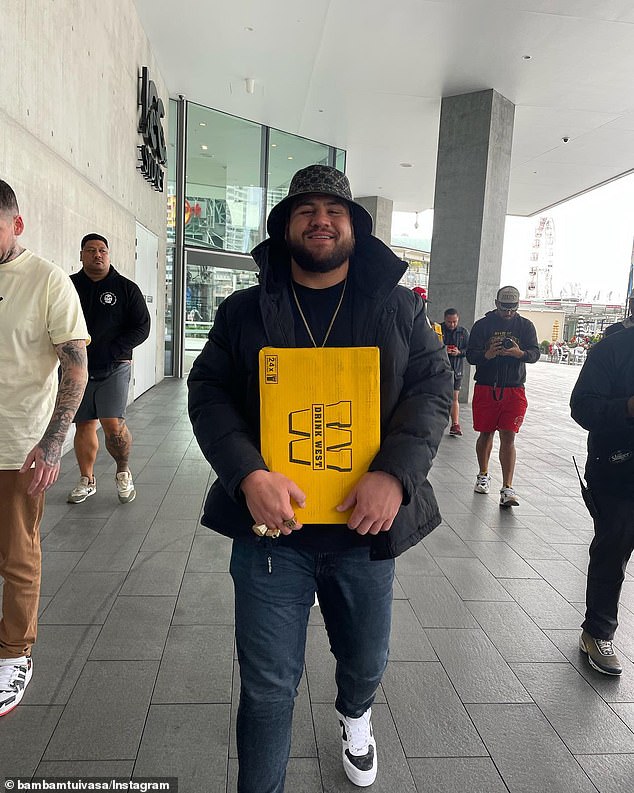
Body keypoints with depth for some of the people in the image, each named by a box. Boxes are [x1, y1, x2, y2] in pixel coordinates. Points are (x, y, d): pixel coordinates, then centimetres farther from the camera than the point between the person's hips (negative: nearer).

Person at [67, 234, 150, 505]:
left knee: (113, 424, -12)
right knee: (84, 425, 8)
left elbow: (142, 327, -1)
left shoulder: (126, 288, 3)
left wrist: (111, 351, -12)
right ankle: (87, 480, 23)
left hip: (113, 369, -2)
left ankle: (123, 472, 13)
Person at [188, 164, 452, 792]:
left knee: (365, 660, 24)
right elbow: (209, 393, -2)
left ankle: (354, 715, 60)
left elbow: (433, 387, -3)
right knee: (268, 687, 8)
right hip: (270, 523, -1)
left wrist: (395, 473, -19)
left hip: (366, 524, 2)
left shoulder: (398, 307, 3)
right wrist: (248, 475, -19)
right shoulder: (245, 309, 2)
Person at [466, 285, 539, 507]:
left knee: (508, 437, -7)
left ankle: (507, 488, -7)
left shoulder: (525, 325, 7)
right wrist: (487, 354, -23)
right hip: (485, 387, 0)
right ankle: (483, 475, 32)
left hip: (514, 389, 0)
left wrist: (520, 353, -23)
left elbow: (535, 353, -1)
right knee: (486, 433, 10)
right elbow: (470, 355, -2)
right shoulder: (482, 325, 3)